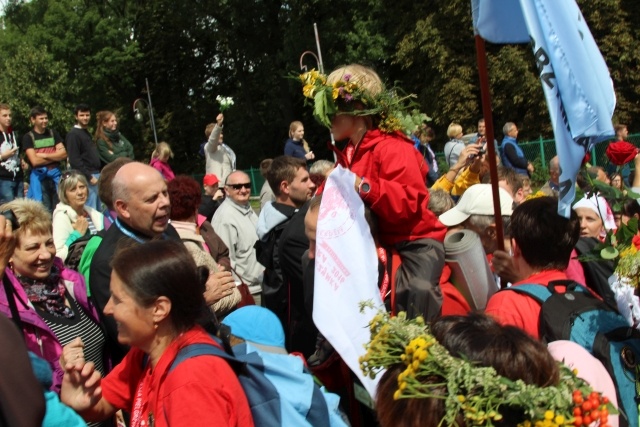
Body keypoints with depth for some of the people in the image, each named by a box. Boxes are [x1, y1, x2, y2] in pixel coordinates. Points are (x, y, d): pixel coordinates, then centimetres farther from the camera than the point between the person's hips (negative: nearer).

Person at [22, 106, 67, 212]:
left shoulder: (53, 134, 11)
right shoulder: (28, 137, -1)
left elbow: (64, 154, 1)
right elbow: (34, 161, -11)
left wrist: (44, 155, -8)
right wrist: (55, 156, -5)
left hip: (55, 174, 4)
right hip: (39, 176, -4)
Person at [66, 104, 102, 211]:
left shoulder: (87, 133, 19)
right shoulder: (73, 134, -8)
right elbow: (74, 160, -15)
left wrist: (98, 174, 13)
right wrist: (89, 176, -16)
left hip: (96, 175, 9)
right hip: (87, 178, -9)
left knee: (99, 209, 12)